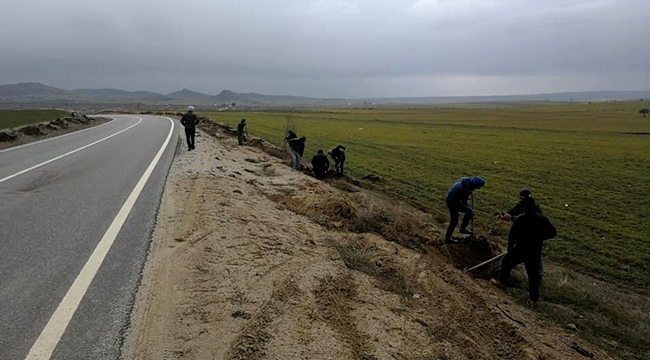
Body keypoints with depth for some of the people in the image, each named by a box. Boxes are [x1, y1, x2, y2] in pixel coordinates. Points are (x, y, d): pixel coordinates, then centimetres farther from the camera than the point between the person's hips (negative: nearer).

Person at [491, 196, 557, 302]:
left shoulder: (520, 219, -14)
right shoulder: (542, 219, -2)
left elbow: (512, 234, -11)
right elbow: (553, 232, 4)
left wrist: (510, 247, 4)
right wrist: (540, 237, 16)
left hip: (520, 250, -4)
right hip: (535, 252, 4)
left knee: (506, 262, 19)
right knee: (533, 272, 17)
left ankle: (502, 282, 28)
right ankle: (534, 295, 24)